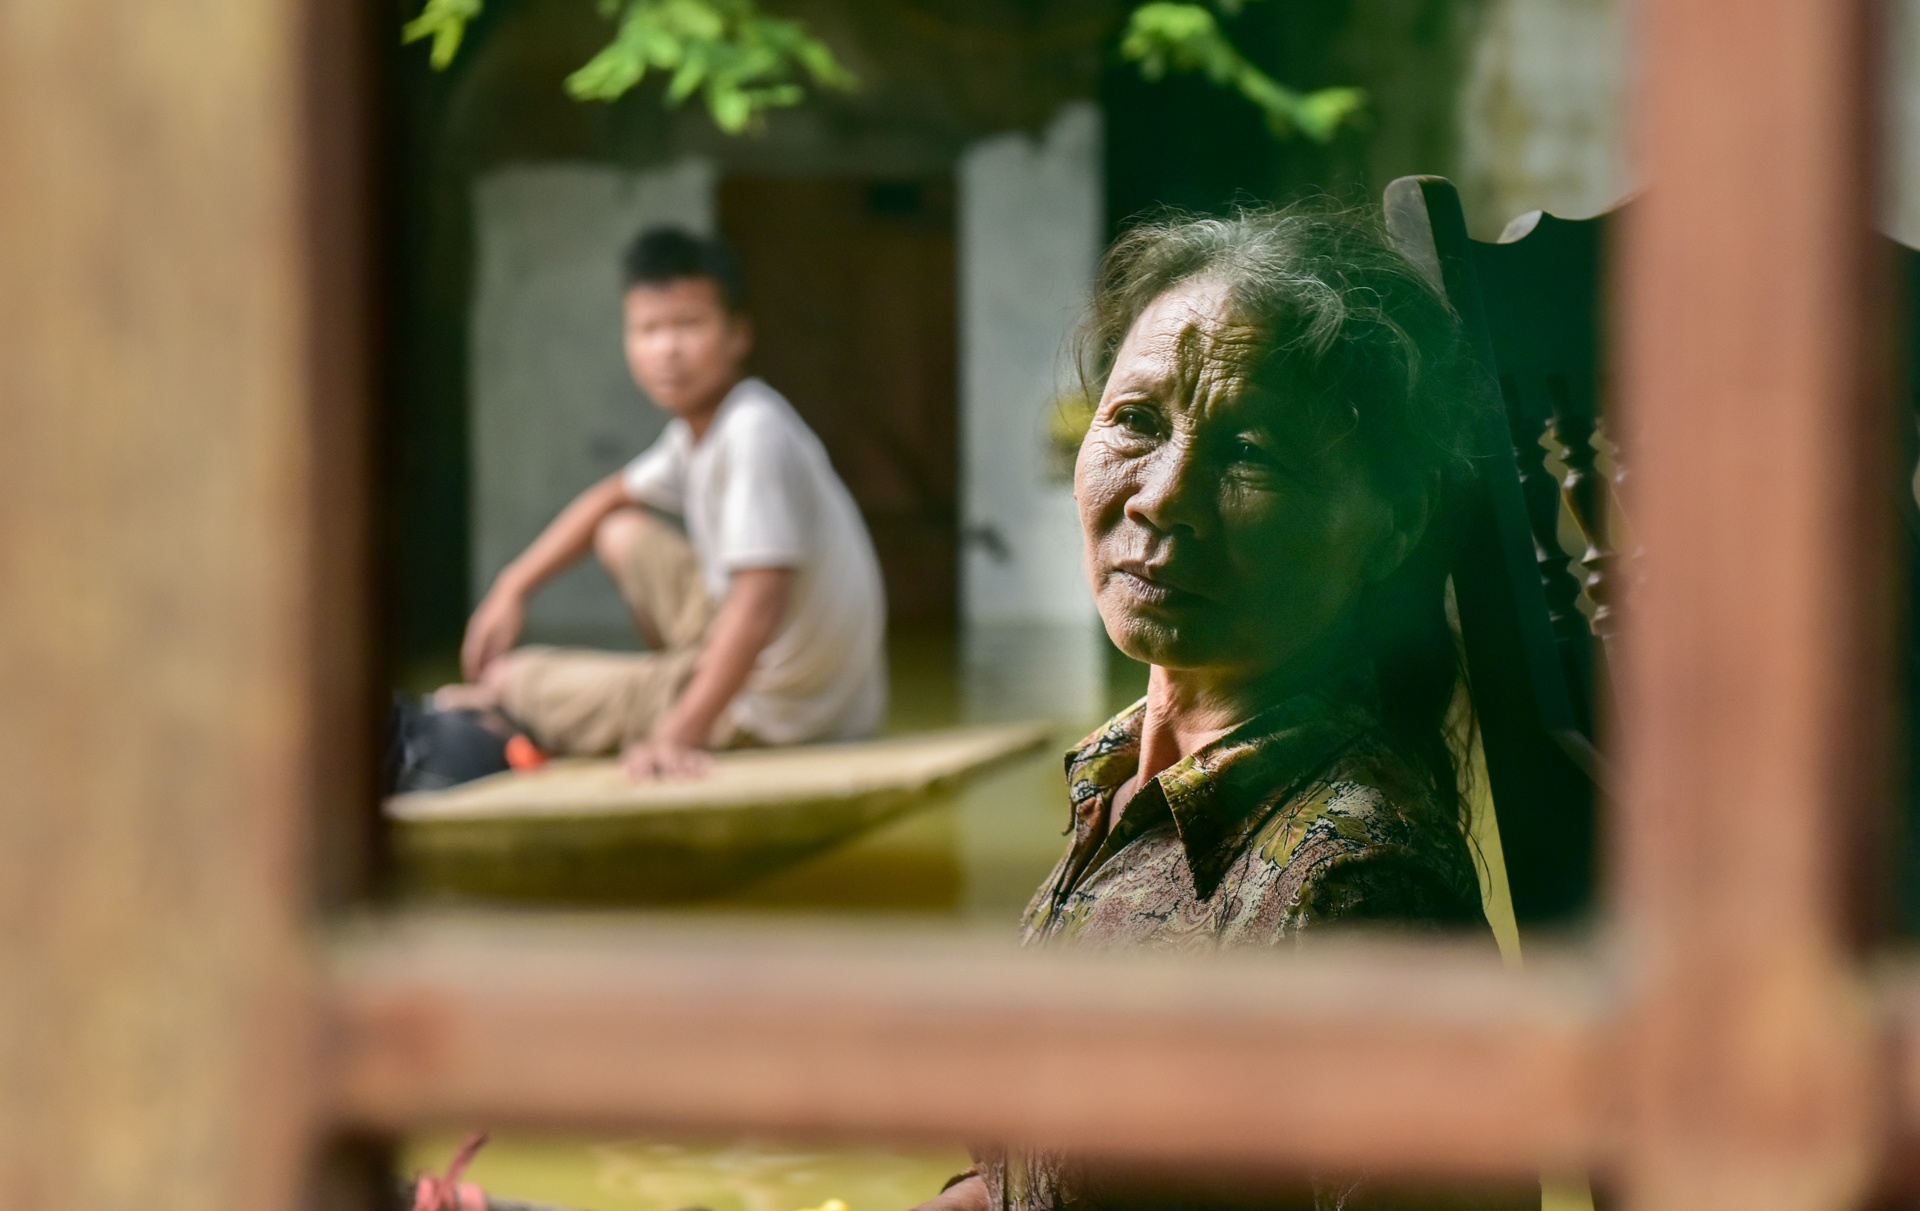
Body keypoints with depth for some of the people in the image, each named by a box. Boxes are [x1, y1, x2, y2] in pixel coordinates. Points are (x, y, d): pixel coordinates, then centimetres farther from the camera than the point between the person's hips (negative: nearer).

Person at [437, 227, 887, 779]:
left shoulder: (755, 435, -26)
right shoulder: (698, 427, 3)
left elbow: (759, 602, -36)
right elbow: (612, 496, 23)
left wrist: (679, 736, -40)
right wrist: (513, 586, 16)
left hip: (779, 709, -9)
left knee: (511, 679, 1)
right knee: (623, 532, 22)